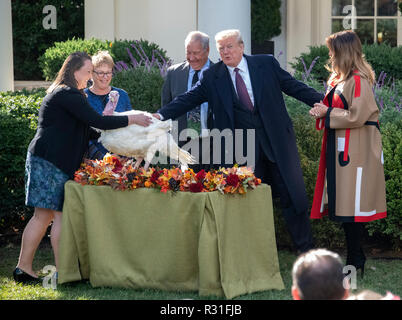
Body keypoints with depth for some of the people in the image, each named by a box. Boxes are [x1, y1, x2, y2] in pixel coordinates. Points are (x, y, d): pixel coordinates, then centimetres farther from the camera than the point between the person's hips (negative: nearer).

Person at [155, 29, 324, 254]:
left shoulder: (266, 64, 1)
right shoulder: (213, 76, 2)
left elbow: (295, 87, 5)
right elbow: (189, 98, -2)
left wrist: (323, 101, -3)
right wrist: (162, 115, -15)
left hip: (277, 140, -1)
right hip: (242, 149, 1)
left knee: (293, 195, 1)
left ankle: (306, 252, 11)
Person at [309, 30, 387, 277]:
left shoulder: (358, 81, -15)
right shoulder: (342, 79, 16)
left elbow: (356, 116, -20)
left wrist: (327, 113, -12)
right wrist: (323, 110, 9)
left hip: (355, 152, -10)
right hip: (341, 149, 10)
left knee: (352, 207, -7)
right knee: (343, 204, 10)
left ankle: (356, 261, -2)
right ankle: (355, 258, 17)